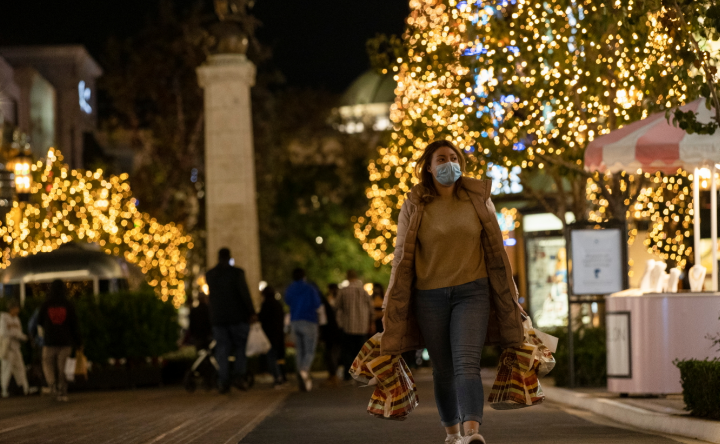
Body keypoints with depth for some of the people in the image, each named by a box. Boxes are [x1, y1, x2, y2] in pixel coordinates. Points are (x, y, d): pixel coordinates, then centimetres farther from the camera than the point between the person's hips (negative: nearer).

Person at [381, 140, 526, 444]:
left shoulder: (478, 199, 2)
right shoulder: (414, 206, 0)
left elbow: (495, 250, 9)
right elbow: (402, 258, 4)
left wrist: (509, 299, 10)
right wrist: (393, 307, 4)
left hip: (472, 292, -1)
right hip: (430, 296, 1)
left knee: (467, 362, -17)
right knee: (442, 370, 9)